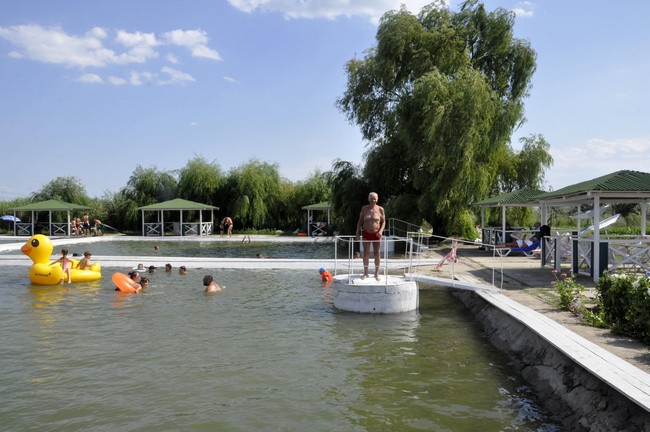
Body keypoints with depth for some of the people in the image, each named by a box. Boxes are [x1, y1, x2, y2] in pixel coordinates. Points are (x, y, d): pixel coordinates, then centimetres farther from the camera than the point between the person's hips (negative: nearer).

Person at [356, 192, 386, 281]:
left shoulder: (380, 209, -2)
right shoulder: (364, 208, 2)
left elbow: (383, 222, 4)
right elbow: (360, 221, 8)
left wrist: (381, 231, -12)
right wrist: (358, 232, 2)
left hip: (376, 234, -1)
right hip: (366, 234, 1)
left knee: (377, 253, 1)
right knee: (366, 253, 3)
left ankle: (377, 273, 13)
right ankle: (365, 273, 13)